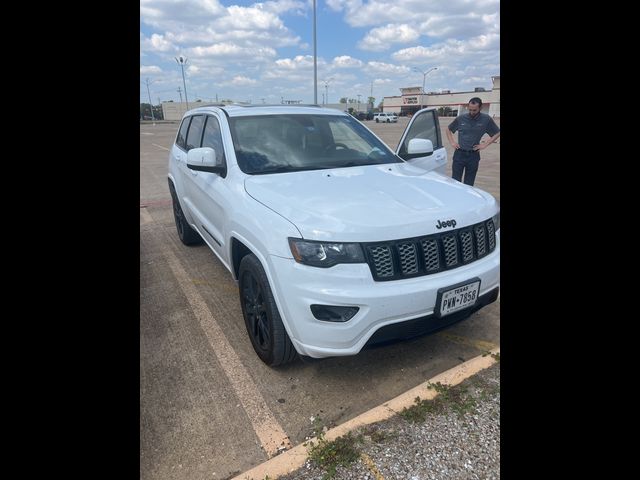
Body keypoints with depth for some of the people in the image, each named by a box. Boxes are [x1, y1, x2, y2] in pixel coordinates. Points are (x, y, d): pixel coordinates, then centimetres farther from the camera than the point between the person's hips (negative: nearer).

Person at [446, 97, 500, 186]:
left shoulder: (486, 120, -2)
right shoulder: (460, 119, -1)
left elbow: (497, 133, 8)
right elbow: (448, 130, 15)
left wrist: (485, 144, 0)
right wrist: (452, 142, 4)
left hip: (473, 155, 0)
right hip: (459, 154, 0)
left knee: (469, 184, 7)